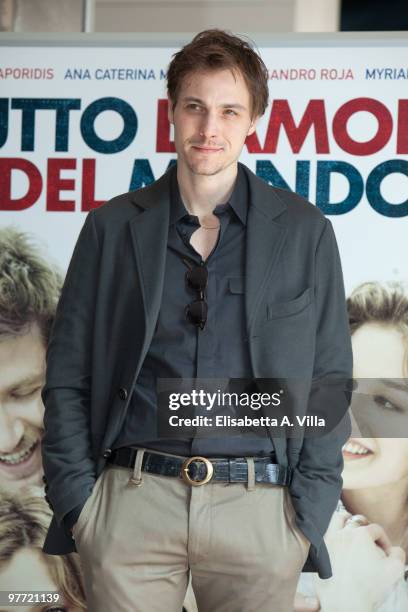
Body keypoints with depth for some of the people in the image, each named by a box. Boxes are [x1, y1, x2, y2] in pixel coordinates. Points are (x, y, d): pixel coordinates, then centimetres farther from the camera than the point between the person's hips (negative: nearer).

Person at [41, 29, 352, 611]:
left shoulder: (305, 232, 5)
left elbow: (328, 381, 7)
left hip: (259, 510, 0)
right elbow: (67, 377, 7)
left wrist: (308, 511, 0)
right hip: (132, 500, 0)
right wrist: (76, 499, -1)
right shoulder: (113, 226, 6)